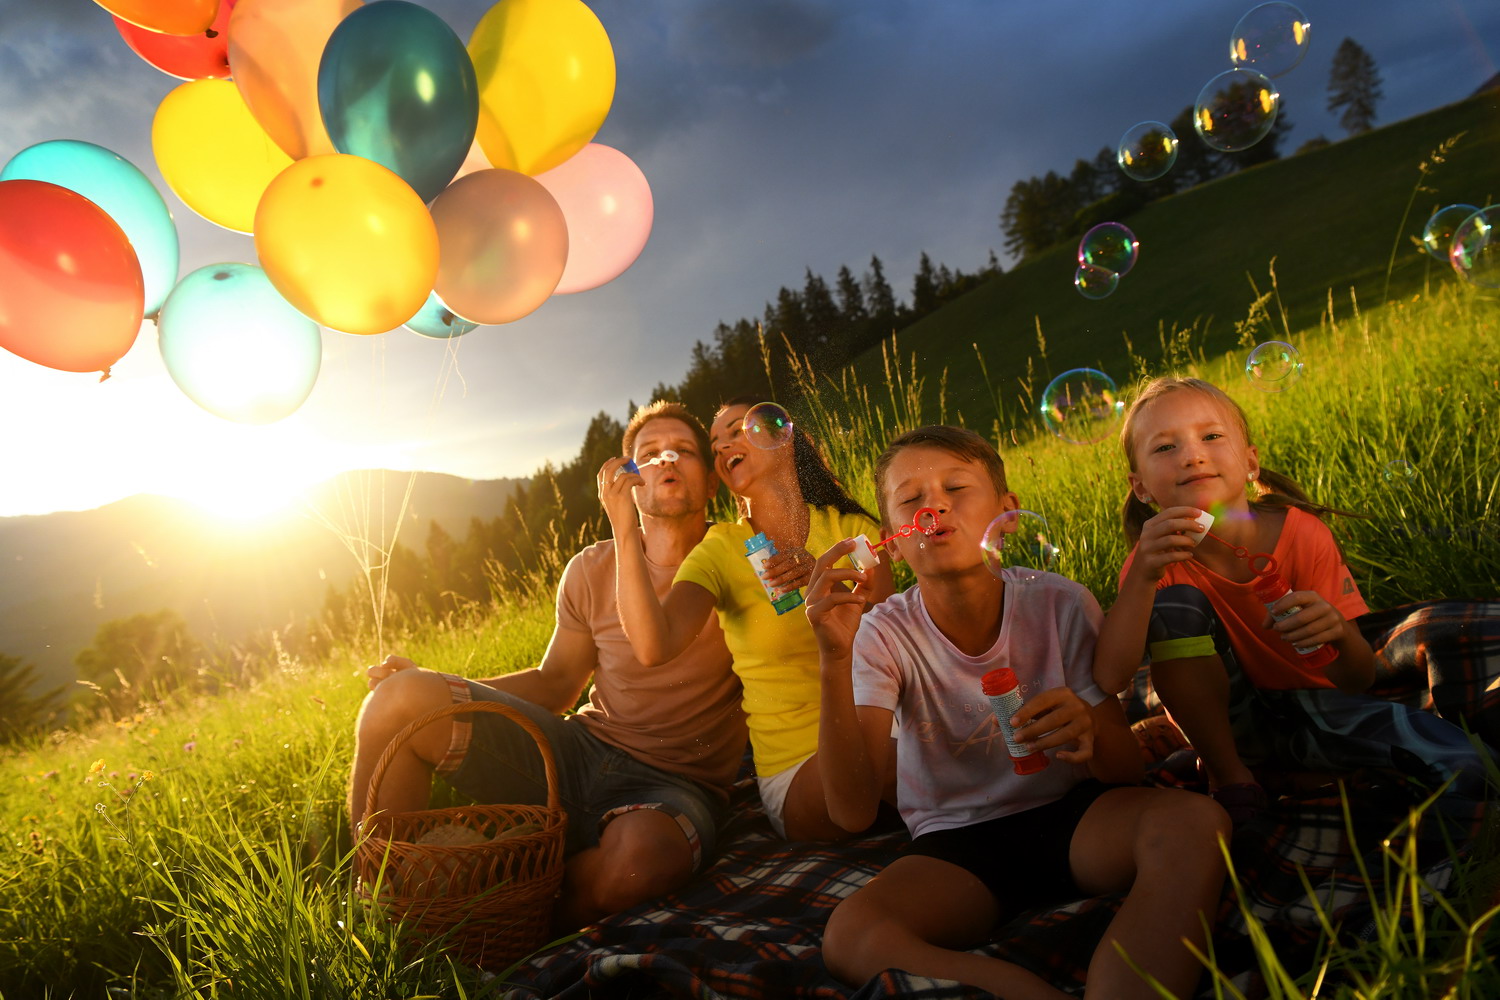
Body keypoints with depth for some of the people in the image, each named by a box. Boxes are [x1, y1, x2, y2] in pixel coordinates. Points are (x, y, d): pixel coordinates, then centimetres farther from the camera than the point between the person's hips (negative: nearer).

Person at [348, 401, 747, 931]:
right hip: (581, 750, 3)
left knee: (642, 853, -42)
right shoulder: (592, 570, 9)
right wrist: (433, 691, 3)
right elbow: (557, 682, 15)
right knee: (399, 697, -16)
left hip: (676, 785, -3)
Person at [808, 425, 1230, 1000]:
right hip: (957, 847, 0)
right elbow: (853, 813, -23)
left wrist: (1089, 731, -31)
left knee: (1194, 822, -31)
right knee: (849, 938, -31)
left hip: (1072, 819, 1)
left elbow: (1127, 769, -5)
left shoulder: (1059, 605, -10)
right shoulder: (883, 637, -12)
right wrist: (834, 661, -37)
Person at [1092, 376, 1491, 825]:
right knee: (1175, 603, -28)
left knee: (1459, 764, -26)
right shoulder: (1161, 554, -18)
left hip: (1312, 706, 0)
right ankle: (1229, 777, -13)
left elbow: (1357, 681, -16)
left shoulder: (1302, 534, -18)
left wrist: (1338, 634, -39)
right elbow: (1110, 678, -32)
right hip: (1226, 720, 0)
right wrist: (1142, 575, -43)